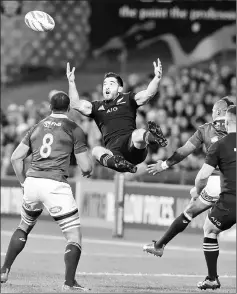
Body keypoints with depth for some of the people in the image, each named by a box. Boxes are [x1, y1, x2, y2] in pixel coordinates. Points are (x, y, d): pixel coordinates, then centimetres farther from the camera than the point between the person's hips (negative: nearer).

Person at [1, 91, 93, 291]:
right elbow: (86, 167, 0)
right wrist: (87, 171, 23)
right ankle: (69, 282, -7)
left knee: (24, 227, 28)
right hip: (55, 185, -5)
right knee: (74, 235, 4)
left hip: (32, 182, 5)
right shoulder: (74, 129, 2)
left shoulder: (37, 127, 16)